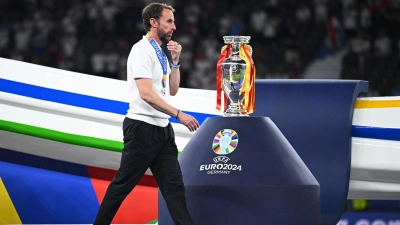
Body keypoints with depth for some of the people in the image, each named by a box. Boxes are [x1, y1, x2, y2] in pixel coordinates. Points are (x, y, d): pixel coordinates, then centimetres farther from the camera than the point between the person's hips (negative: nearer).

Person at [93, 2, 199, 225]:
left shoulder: (161, 53, 14)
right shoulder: (143, 50, -13)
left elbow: (172, 91, 17)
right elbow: (146, 94, -22)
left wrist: (175, 61, 6)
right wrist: (179, 114, -23)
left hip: (162, 129, 8)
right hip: (142, 128, -8)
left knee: (174, 185, 1)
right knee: (123, 184, 0)